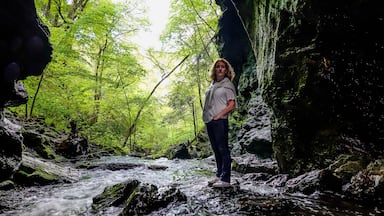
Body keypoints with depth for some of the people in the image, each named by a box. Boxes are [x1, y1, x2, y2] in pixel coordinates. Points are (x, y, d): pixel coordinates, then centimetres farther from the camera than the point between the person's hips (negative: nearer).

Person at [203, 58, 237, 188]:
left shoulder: (227, 85, 0)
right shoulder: (212, 85, 18)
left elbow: (231, 105, -6)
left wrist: (219, 115, -13)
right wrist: (206, 115, 7)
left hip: (220, 121, -7)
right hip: (209, 121, 7)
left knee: (223, 149, -4)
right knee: (216, 149, 13)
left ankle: (225, 179, 1)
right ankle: (219, 175, 24)